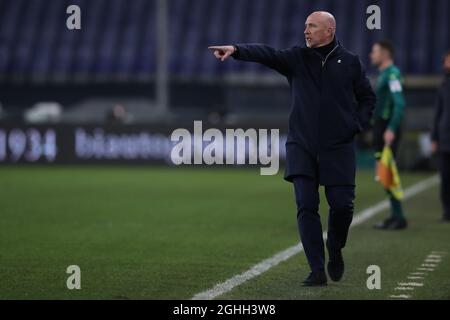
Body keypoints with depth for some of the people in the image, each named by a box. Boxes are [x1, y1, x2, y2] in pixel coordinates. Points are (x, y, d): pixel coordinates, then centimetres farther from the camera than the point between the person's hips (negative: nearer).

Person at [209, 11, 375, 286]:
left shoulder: (350, 62, 4)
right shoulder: (298, 58, 5)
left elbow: (368, 97, 14)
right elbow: (267, 54, -12)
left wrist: (357, 124, -1)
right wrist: (236, 50, -28)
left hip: (339, 148, -1)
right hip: (302, 147, 1)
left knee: (342, 205, -3)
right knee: (306, 207, -7)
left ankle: (335, 250, 28)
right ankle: (318, 271, -3)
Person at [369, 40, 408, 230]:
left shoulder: (392, 74, -12)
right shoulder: (384, 74, 19)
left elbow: (399, 103, -22)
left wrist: (391, 129, -28)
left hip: (388, 130, -10)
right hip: (381, 129, 10)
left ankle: (399, 218, -8)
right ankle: (395, 216, 13)